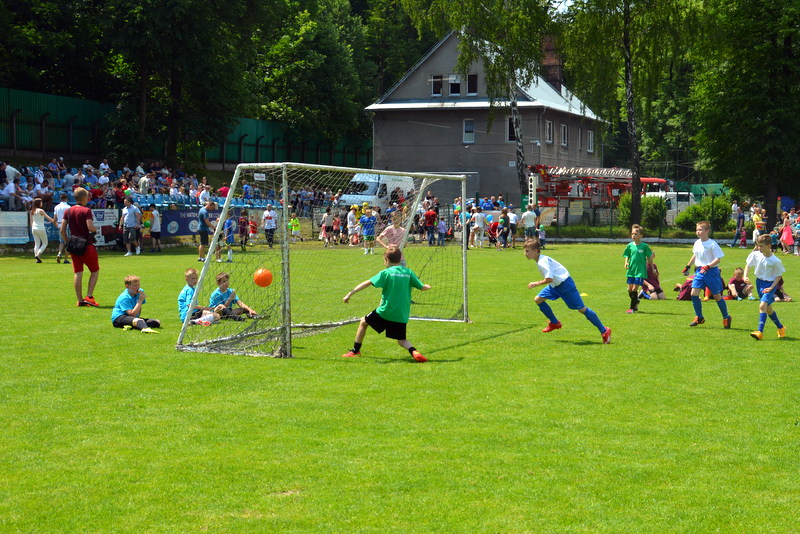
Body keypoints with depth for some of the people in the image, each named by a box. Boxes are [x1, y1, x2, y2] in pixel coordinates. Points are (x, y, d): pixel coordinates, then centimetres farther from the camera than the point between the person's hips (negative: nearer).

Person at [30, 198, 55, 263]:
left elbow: (31, 221, 13)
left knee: (37, 243, 10)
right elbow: (48, 217, -9)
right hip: (41, 228, -6)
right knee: (45, 243, 6)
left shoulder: (32, 211, 6)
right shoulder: (40, 211, -12)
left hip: (34, 229, 6)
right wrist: (54, 221, 2)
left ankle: (38, 259, 3)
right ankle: (38, 255, -13)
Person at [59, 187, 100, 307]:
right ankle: (89, 296, -2)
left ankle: (80, 300, 6)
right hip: (87, 245, -5)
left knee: (77, 273, 6)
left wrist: (68, 243, 12)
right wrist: (96, 228, 1)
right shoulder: (86, 211, -10)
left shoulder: (68, 211, 7)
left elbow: (62, 230, 4)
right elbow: (90, 228, -21)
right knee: (95, 271, 8)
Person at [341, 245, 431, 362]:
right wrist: (427, 287, 30)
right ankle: (414, 351, -15)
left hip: (385, 312, -3)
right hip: (402, 316, 3)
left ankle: (355, 350, 24)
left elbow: (367, 283, -10)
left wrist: (350, 294, -7)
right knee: (401, 340, 17)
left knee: (363, 322, 20)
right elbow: (422, 287, 6)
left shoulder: (386, 273, -6)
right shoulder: (408, 272, 3)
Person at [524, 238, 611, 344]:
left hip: (565, 284, -10)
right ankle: (555, 323, 20)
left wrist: (536, 284, -18)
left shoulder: (542, 262, -23)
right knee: (538, 299, 4)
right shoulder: (541, 260, 8)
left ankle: (604, 330, 1)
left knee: (581, 308, -7)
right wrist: (540, 282, 17)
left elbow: (549, 279, -29)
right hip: (555, 285, 10)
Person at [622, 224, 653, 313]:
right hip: (631, 270, 4)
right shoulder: (630, 245, 4)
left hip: (641, 271, -4)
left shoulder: (644, 246, -4)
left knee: (634, 289, -10)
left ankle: (632, 307, -2)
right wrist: (626, 263, -10)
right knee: (629, 289, 5)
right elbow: (627, 256, 10)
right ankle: (636, 302, 30)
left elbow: (649, 257, 4)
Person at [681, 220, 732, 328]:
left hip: (711, 271, -6)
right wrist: (688, 266, 28)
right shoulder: (697, 243, 7)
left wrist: (708, 267, -28)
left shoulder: (712, 244, -14)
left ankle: (726, 317, 21)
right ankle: (699, 317, 8)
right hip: (699, 271, 6)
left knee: (717, 296, 2)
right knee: (694, 293, -7)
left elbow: (718, 259, -16)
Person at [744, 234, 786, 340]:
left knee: (763, 305, -24)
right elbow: (748, 265, 7)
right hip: (759, 282, 6)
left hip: (770, 284, -6)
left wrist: (771, 287, -19)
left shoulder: (775, 261, -20)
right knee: (768, 309, 15)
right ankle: (781, 328, 36)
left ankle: (760, 332, -27)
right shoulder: (755, 255, -9)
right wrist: (745, 276, -9)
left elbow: (779, 276, -8)